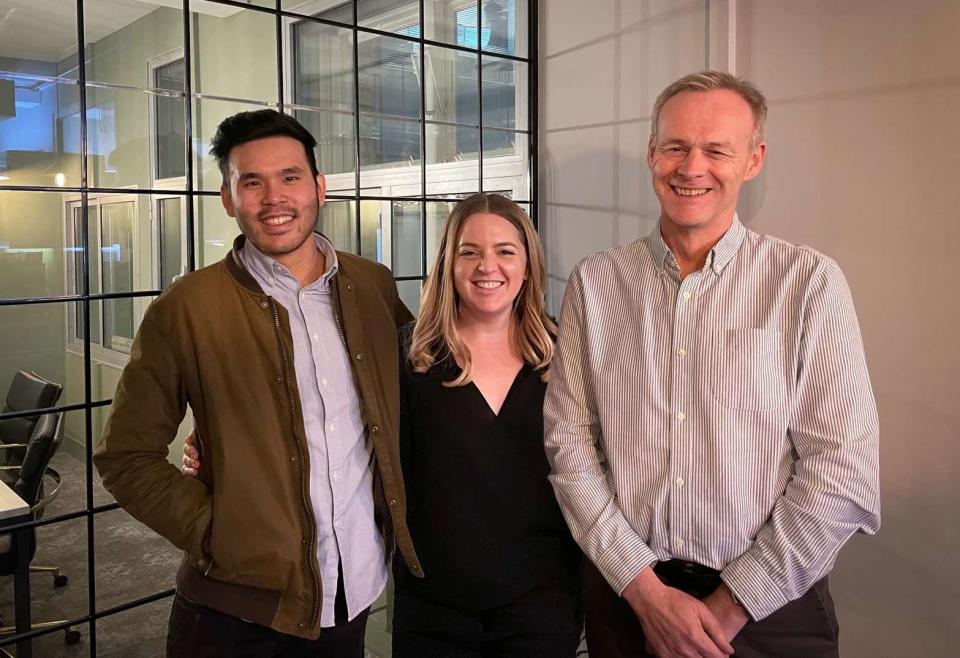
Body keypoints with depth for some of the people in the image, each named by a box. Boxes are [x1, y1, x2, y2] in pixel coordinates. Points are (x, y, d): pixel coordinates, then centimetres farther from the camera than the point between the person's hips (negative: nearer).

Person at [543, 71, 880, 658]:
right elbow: (570, 440, -4)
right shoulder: (595, 283, -2)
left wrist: (732, 606, -11)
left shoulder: (809, 282, -8)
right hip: (626, 596, 2)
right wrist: (645, 590, -9)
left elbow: (842, 469, -11)